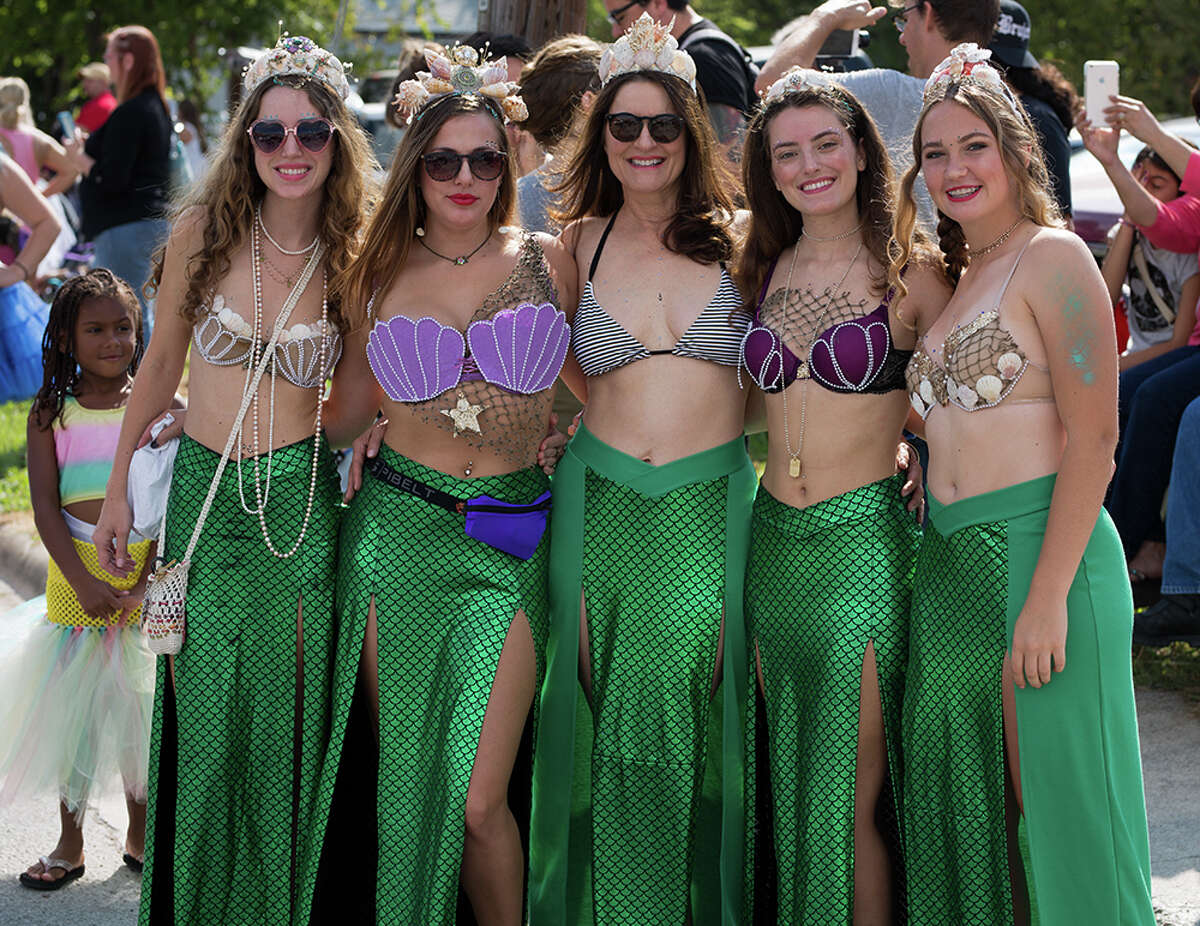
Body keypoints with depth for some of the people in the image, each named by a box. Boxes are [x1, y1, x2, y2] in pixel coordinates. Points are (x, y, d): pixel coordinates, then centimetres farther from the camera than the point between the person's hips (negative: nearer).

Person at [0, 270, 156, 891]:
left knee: (140, 700, 6)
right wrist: (83, 581, -15)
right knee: (71, 702, 6)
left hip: (147, 573, 0)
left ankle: (141, 833, 22)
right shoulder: (51, 414, 1)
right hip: (75, 574, 0)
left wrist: (147, 582, -14)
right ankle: (70, 842, 19)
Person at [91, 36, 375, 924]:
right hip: (203, 488, 1)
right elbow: (163, 360, 9)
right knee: (204, 712, 3)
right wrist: (118, 484, 12)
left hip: (301, 499, -1)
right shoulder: (202, 232, -2)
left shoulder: (354, 261, -2)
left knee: (288, 719, 5)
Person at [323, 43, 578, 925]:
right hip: (397, 529, 1)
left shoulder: (547, 261, 4)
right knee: (404, 776, 6)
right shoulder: (382, 276, 6)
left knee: (478, 799, -6)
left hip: (508, 542, -1)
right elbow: (353, 407, 16)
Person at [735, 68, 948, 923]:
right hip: (774, 535, 5)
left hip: (863, 539, -5)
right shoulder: (764, 270, 9)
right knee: (791, 778, 14)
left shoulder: (910, 272, -5)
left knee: (850, 795, -2)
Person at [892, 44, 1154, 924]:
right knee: (963, 795, 12)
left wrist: (1048, 596, -20)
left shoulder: (1051, 257, -8)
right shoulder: (954, 275, 16)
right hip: (951, 560, 8)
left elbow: (1093, 437, -14)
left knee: (1049, 796, -2)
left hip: (1040, 548, -8)